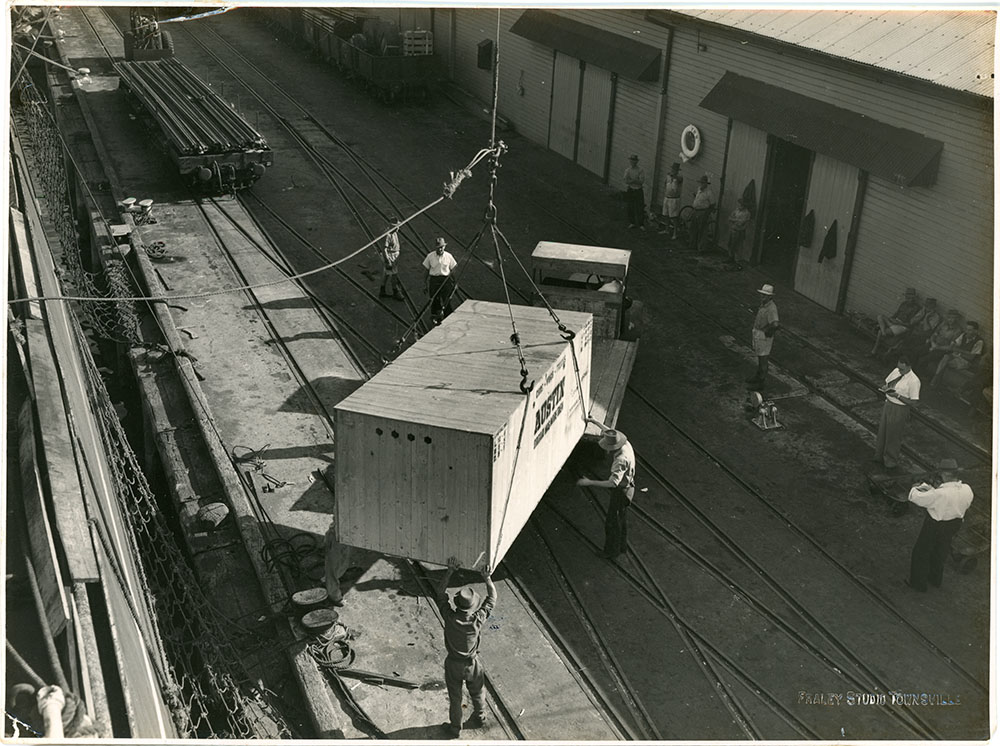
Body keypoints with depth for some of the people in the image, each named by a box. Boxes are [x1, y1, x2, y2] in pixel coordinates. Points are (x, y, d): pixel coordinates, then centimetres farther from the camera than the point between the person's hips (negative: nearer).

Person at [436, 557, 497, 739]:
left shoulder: (450, 617, -29)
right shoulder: (478, 619, -30)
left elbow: (440, 593, -16)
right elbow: (492, 597, -15)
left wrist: (450, 571, -17)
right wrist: (487, 578, -14)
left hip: (453, 664, 0)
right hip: (472, 664, 0)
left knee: (455, 698, 20)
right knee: (477, 692, 28)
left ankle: (455, 728, 39)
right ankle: (480, 718, 51)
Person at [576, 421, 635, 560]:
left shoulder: (621, 460, -38)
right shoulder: (625, 444, -11)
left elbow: (613, 482, -45)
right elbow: (608, 430, 10)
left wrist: (589, 482, -44)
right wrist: (596, 422, 19)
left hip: (621, 492, -9)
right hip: (628, 487, 9)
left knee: (612, 522, 10)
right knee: (622, 518, 26)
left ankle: (611, 551, 27)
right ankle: (622, 544, 45)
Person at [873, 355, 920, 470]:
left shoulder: (913, 381, -22)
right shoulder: (896, 371, -2)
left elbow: (912, 402, -18)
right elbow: (887, 383, 14)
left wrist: (897, 396, -26)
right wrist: (885, 388, -9)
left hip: (899, 409, -7)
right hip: (888, 404, 7)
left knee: (893, 435, 9)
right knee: (882, 431, 18)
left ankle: (891, 461, 29)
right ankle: (880, 456, 37)